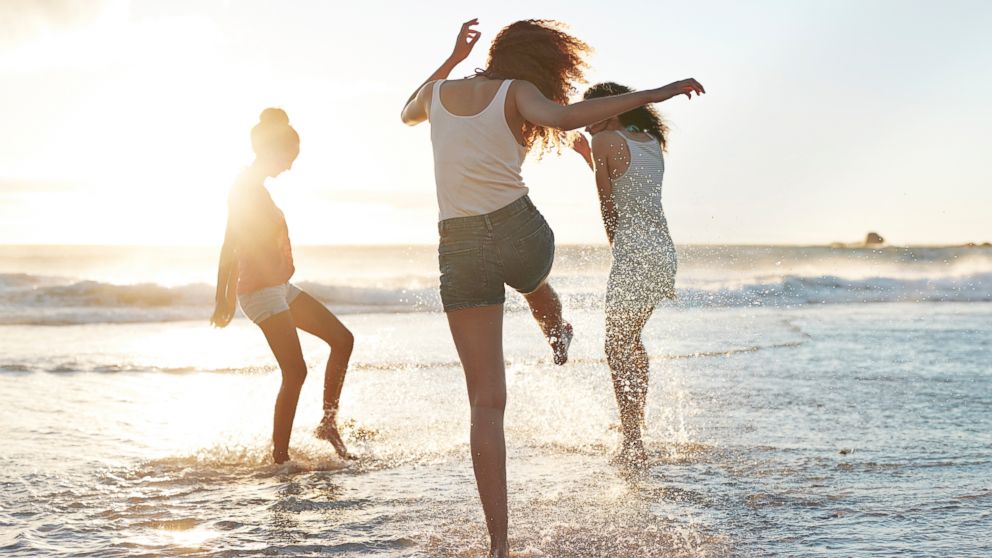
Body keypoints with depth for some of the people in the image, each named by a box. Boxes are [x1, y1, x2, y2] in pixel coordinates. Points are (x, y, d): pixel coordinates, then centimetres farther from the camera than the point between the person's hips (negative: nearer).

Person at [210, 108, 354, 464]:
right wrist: (223, 298, -24)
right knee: (295, 372, -10)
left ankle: (328, 422, 12)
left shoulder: (254, 188, 16)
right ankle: (280, 456, -2)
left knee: (342, 339, 8)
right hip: (261, 291, -10)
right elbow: (230, 246, -20)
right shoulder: (247, 188, -14)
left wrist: (228, 297, 23)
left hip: (280, 287, 10)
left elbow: (233, 248, 20)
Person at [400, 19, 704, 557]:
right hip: (520, 231, -2)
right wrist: (654, 94, -22)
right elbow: (559, 117, -24)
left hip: (460, 249, 2)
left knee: (486, 402, 2)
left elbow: (408, 112, 36)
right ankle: (556, 331, 74)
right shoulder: (517, 93, -1)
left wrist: (452, 58, 40)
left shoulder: (439, 92, 12)